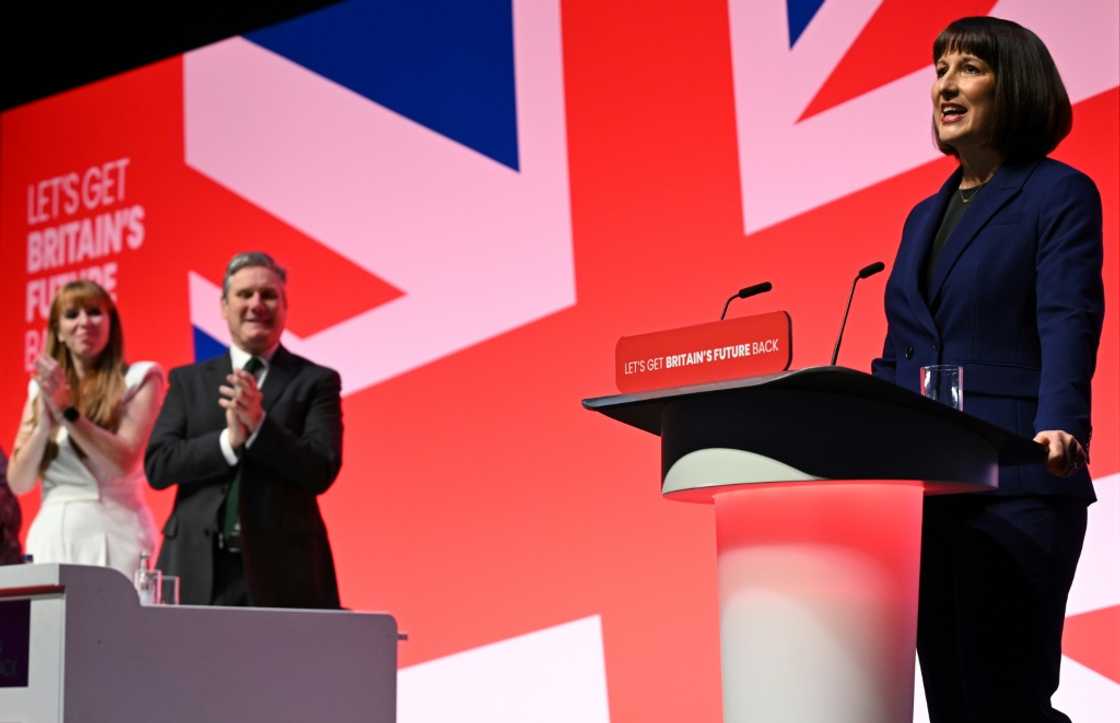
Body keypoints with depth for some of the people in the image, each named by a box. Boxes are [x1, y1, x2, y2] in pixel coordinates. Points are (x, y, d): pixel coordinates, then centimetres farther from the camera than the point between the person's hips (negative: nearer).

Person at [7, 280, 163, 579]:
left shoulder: (139, 378, 1)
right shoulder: (42, 385, 11)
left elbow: (123, 463, -12)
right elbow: (18, 483, 5)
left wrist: (67, 411, -14)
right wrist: (44, 421, -9)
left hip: (111, 533, -3)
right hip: (51, 534, 3)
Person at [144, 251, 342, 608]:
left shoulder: (315, 382, 6)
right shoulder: (188, 381, 13)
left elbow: (321, 472, -5)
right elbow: (157, 465, 2)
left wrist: (259, 425, -17)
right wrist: (229, 440, -12)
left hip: (282, 570, -1)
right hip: (199, 569, 2)